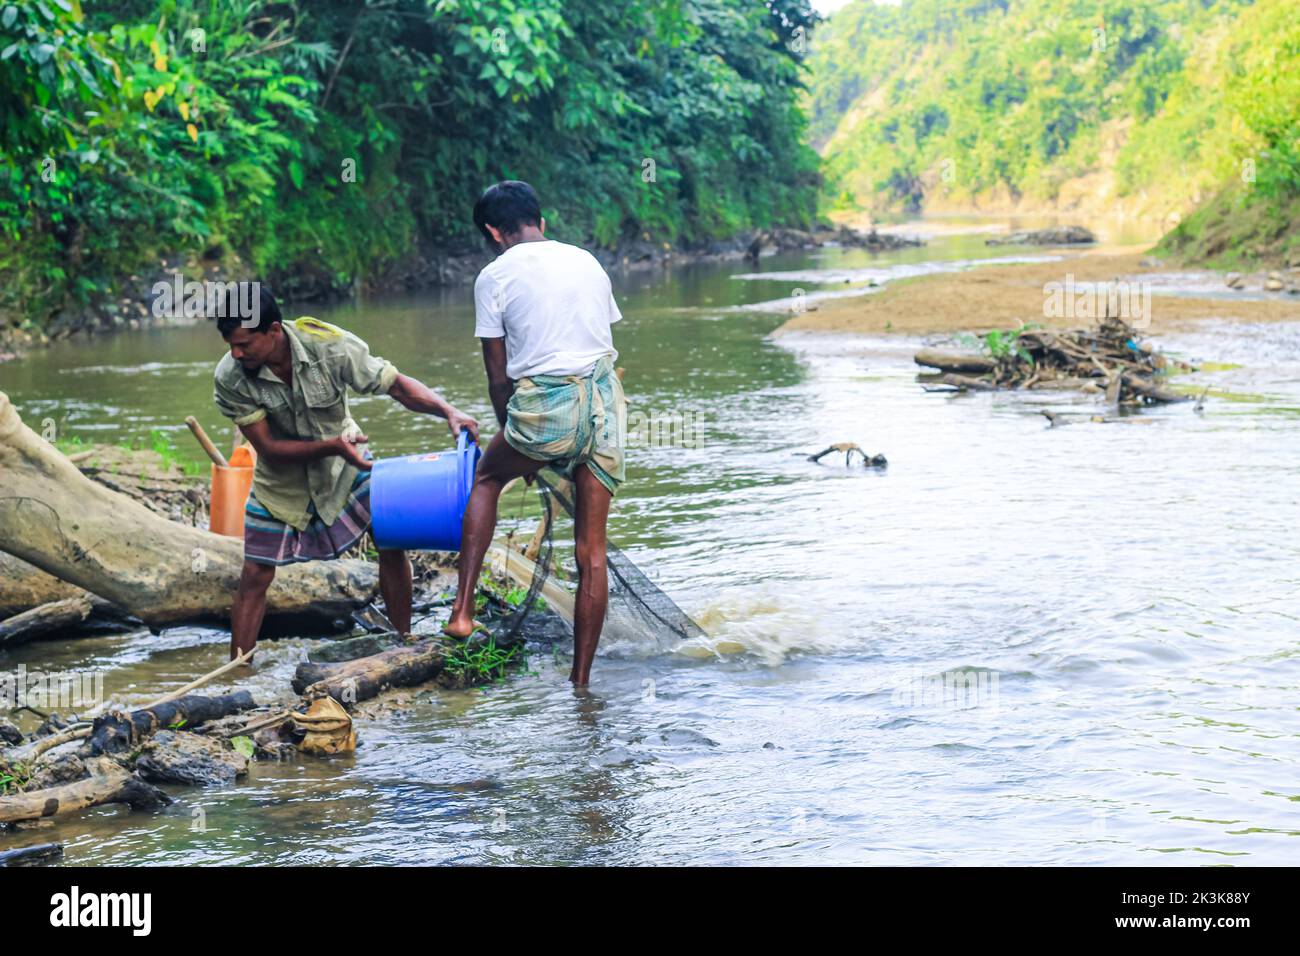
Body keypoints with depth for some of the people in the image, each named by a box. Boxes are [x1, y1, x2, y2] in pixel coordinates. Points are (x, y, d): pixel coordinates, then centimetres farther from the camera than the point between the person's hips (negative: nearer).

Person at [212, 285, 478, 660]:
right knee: (254, 578, -2)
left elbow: (397, 384, -21)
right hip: (282, 480, 0)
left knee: (391, 539, -14)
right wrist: (332, 446, -39)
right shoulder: (231, 378, -27)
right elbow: (268, 447, -24)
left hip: (344, 462, 0)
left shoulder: (329, 345, -29)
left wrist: (447, 411, -38)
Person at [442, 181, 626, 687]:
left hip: (546, 404, -4)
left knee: (487, 477, 26)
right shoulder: (588, 262, 16)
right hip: (606, 399, 4)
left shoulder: (496, 276, 2)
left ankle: (463, 611, 15)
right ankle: (581, 681, 13)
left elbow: (498, 377, 4)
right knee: (591, 547, 9)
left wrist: (513, 437, 19)